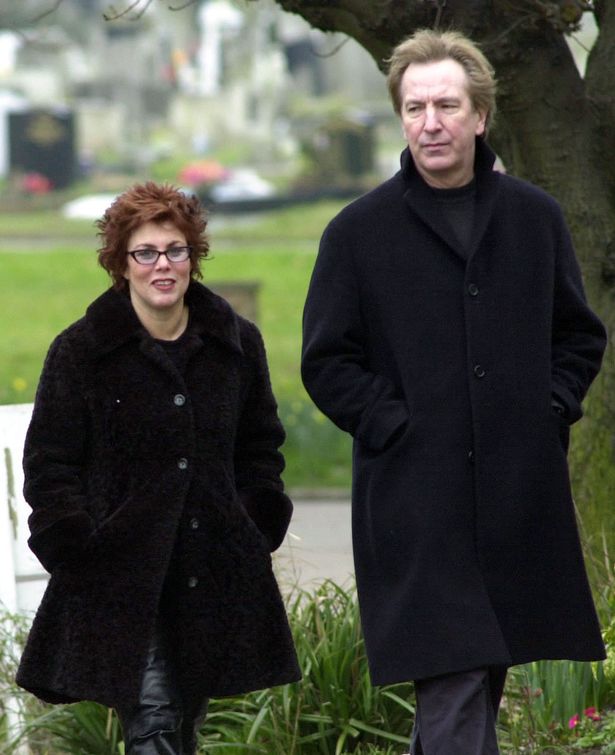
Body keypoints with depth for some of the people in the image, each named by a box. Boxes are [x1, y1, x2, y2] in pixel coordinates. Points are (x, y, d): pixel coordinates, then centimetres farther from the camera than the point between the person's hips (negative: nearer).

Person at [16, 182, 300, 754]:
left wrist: (258, 526, 8)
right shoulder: (81, 352, -2)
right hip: (122, 580, -4)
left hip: (214, 576, 4)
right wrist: (79, 551, -9)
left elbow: (260, 446, 20)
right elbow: (49, 467, 1)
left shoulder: (236, 344, 9)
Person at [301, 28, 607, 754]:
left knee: (485, 674, 12)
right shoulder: (359, 232, 0)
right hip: (415, 498, -4)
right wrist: (392, 426, -8)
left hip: (520, 496, 4)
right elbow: (327, 362, 3)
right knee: (451, 682, -11)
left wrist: (550, 409, 3)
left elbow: (579, 335, 18)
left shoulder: (534, 218, 8)